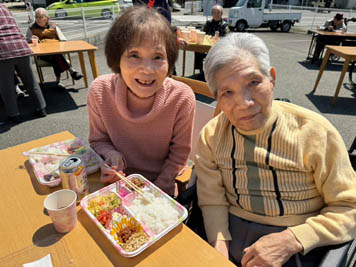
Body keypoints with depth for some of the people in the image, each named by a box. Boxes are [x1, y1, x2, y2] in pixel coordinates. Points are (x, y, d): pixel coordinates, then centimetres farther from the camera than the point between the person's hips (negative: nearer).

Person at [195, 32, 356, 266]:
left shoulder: (315, 132, -12)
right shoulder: (211, 136, -5)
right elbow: (212, 201, -2)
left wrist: (291, 240, -18)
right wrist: (219, 244, -18)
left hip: (298, 246, 0)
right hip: (230, 232, 1)